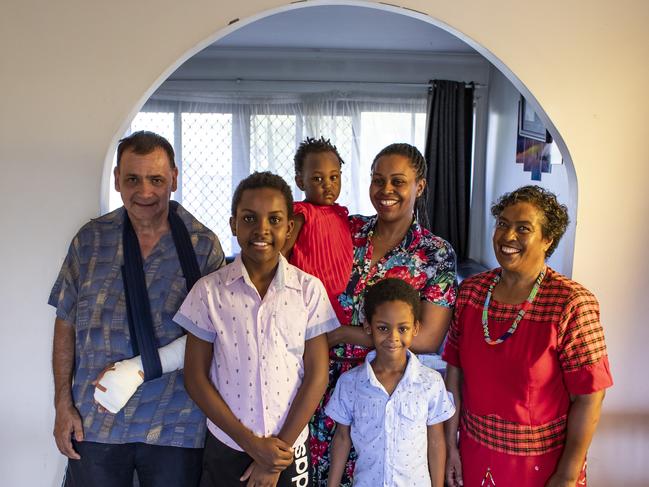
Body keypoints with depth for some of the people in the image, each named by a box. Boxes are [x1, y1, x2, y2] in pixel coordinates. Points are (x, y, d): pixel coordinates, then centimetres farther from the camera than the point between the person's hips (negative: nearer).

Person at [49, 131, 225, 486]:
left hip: (175, 426, -1)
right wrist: (63, 403, 2)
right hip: (95, 423, 2)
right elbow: (66, 323, 5)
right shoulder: (90, 240, 0)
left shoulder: (202, 245, -5)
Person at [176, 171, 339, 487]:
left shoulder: (309, 289, -7)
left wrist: (278, 450, -8)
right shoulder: (209, 290, -7)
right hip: (225, 448, 0)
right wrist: (250, 442, -10)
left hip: (288, 449, 0)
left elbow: (317, 375, -6)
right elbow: (196, 376, -5)